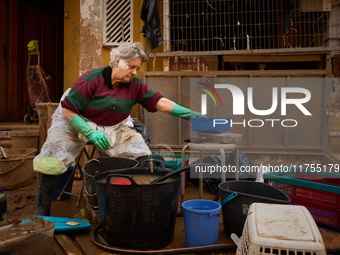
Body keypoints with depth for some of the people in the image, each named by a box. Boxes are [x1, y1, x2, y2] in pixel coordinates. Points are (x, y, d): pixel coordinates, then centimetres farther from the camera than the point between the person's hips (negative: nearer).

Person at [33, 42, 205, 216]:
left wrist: (188, 113, -28)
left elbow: (160, 102, -16)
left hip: (112, 127, 4)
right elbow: (67, 110, -20)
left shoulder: (135, 86, -9)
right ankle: (41, 211, -2)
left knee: (141, 158, -9)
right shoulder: (92, 79, -23)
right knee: (51, 160, -19)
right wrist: (90, 133, -27)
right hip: (74, 122, -3)